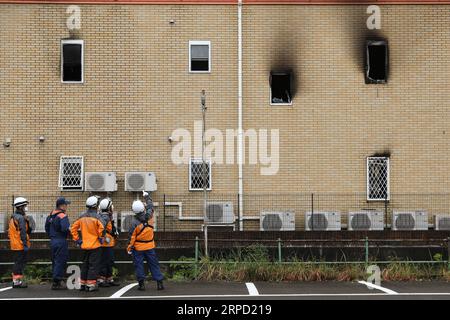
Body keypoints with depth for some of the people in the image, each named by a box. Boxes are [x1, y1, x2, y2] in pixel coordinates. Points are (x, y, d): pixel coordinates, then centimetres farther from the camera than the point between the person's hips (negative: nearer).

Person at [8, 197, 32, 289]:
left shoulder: (13, 217, 16)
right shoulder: (21, 218, -15)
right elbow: (23, 232, -19)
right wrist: (25, 244, -20)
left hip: (15, 245, 10)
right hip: (20, 245, -10)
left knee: (17, 262, 15)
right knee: (20, 262, -5)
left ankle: (15, 281, 19)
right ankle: (18, 281, -4)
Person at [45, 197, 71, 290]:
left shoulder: (50, 215, 11)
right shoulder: (63, 216, -16)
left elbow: (46, 227, 17)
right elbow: (65, 229, -27)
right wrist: (70, 229, -7)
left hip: (53, 240, 9)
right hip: (61, 241, -9)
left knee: (55, 261, 16)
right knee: (60, 261, -3)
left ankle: (56, 281, 21)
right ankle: (56, 283, -4)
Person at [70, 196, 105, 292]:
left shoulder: (82, 217, 6)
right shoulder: (96, 217, -13)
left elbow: (73, 228, 7)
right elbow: (101, 229, -23)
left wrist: (76, 239, 12)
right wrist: (101, 238, -8)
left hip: (84, 245, 6)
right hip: (95, 245, -6)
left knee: (85, 264, 16)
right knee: (94, 265, 0)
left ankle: (82, 284, 21)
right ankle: (91, 284, -1)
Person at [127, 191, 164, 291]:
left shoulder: (134, 222, -17)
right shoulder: (149, 216, -10)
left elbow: (131, 236, -12)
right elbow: (150, 206, 12)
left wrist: (129, 248, -2)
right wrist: (147, 197, 27)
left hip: (138, 248, -3)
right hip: (150, 246, 3)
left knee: (139, 265, 6)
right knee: (154, 264, 7)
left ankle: (141, 283, 2)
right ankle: (159, 282, 5)